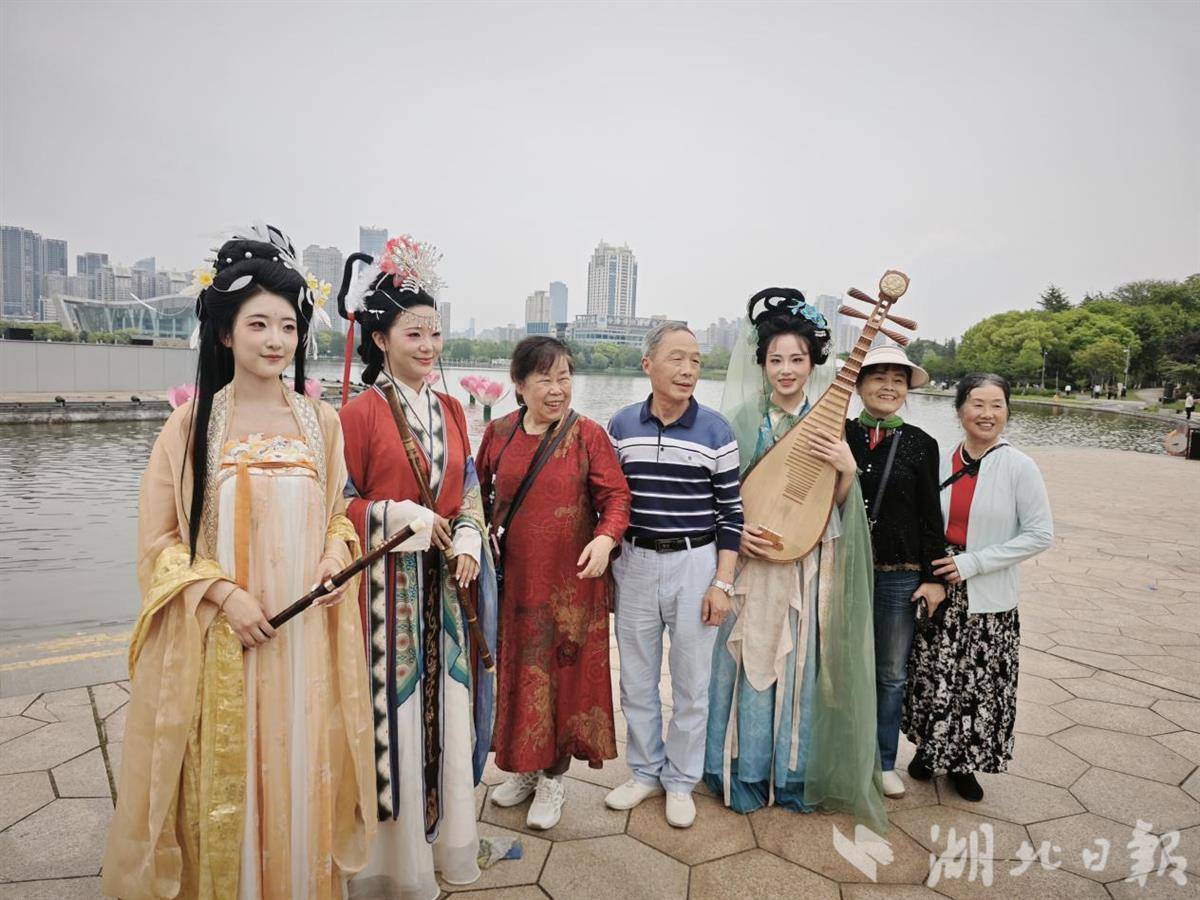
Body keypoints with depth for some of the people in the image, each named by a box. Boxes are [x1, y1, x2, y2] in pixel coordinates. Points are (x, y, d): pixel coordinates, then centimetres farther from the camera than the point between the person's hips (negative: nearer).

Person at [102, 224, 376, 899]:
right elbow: (160, 539, -1)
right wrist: (224, 593, -14)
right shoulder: (192, 424, -3)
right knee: (223, 781, 8)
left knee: (301, 775, 12)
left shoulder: (321, 421, 4)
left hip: (307, 634, 2)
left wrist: (336, 553, -7)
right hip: (220, 635, -2)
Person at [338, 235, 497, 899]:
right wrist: (400, 515, -16)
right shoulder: (360, 413, -9)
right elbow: (340, 503, -7)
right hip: (387, 580, -5)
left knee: (445, 702, 13)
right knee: (392, 707, 4)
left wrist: (468, 545, -2)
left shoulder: (450, 410, 9)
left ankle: (443, 836, 33)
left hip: (445, 580, 6)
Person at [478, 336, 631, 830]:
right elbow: (478, 492, 14)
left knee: (565, 673, 6)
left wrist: (605, 538, -25)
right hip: (514, 578, 3)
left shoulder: (588, 434, -7)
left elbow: (616, 495, -8)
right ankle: (525, 767, 37)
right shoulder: (499, 433, 2)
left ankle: (554, 777, 27)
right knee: (517, 671, 15)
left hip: (572, 580, -3)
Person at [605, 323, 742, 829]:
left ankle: (681, 781, 30)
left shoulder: (715, 431, -6)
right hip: (635, 562, 2)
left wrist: (722, 583, -7)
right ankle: (646, 772, 35)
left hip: (696, 564, -2)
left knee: (691, 684, 10)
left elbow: (730, 510, -4)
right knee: (636, 680, 14)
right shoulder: (621, 426, 0)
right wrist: (606, 563, 7)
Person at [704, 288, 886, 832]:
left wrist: (847, 469, -16)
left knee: (801, 668, 10)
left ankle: (794, 778, 28)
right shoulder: (742, 419, -1)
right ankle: (744, 778, 24)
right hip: (752, 562, -1)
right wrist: (736, 529, -14)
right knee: (751, 664, 6)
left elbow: (839, 505, 3)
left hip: (809, 568, 1)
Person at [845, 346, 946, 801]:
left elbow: (931, 515, 2)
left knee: (890, 673, 13)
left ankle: (884, 762, 30)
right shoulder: (839, 435, 0)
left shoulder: (921, 444, 0)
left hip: (899, 576, 0)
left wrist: (935, 577, -1)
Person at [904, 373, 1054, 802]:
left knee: (981, 680, 7)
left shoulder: (1019, 467, -8)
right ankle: (930, 746, 32)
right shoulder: (943, 462, 0)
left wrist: (972, 562, -13)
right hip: (940, 589, 2)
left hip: (989, 598, -2)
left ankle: (965, 762, 28)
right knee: (933, 672, 9)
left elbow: (1040, 534, -8)